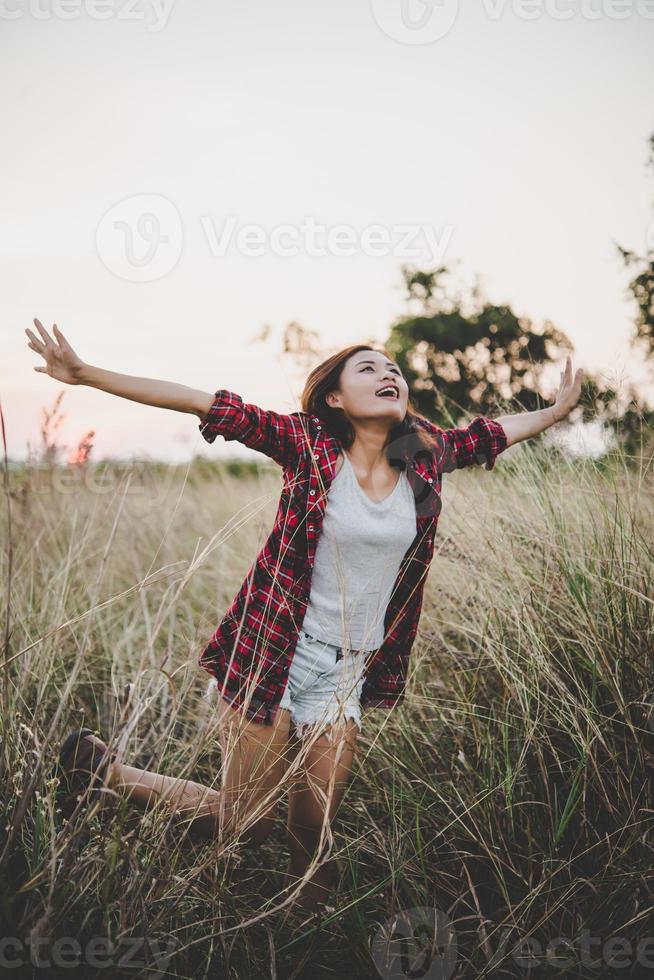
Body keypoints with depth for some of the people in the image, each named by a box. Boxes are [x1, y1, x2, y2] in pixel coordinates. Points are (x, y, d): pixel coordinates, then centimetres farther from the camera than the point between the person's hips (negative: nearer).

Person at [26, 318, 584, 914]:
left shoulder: (427, 456, 2)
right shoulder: (308, 444, -9)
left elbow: (489, 434, 21)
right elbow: (208, 406, -13)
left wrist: (558, 410, 34)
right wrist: (86, 373, -15)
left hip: (347, 672, 4)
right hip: (270, 654, -4)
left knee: (317, 830, 3)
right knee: (245, 827, 1)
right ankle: (100, 765, 24)